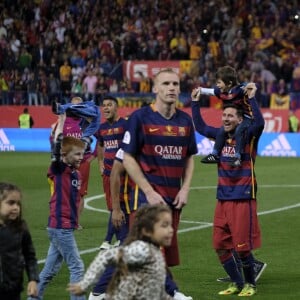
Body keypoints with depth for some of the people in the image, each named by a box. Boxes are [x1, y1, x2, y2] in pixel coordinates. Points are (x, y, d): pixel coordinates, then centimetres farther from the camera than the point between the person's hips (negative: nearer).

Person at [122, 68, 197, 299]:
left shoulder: (185, 120, 9)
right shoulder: (140, 117, -6)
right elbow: (128, 158, -6)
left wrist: (185, 189, 3)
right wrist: (149, 192, -12)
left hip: (174, 199, 5)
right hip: (148, 197, -5)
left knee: (166, 252, 8)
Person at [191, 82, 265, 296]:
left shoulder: (248, 136, -9)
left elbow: (259, 123, -29)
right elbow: (200, 127, 21)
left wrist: (251, 98, -29)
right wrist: (195, 102, 17)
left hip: (243, 198, -6)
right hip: (223, 198, 6)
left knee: (242, 246, -5)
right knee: (220, 245, 7)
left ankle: (250, 284, 14)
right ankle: (237, 283, 21)